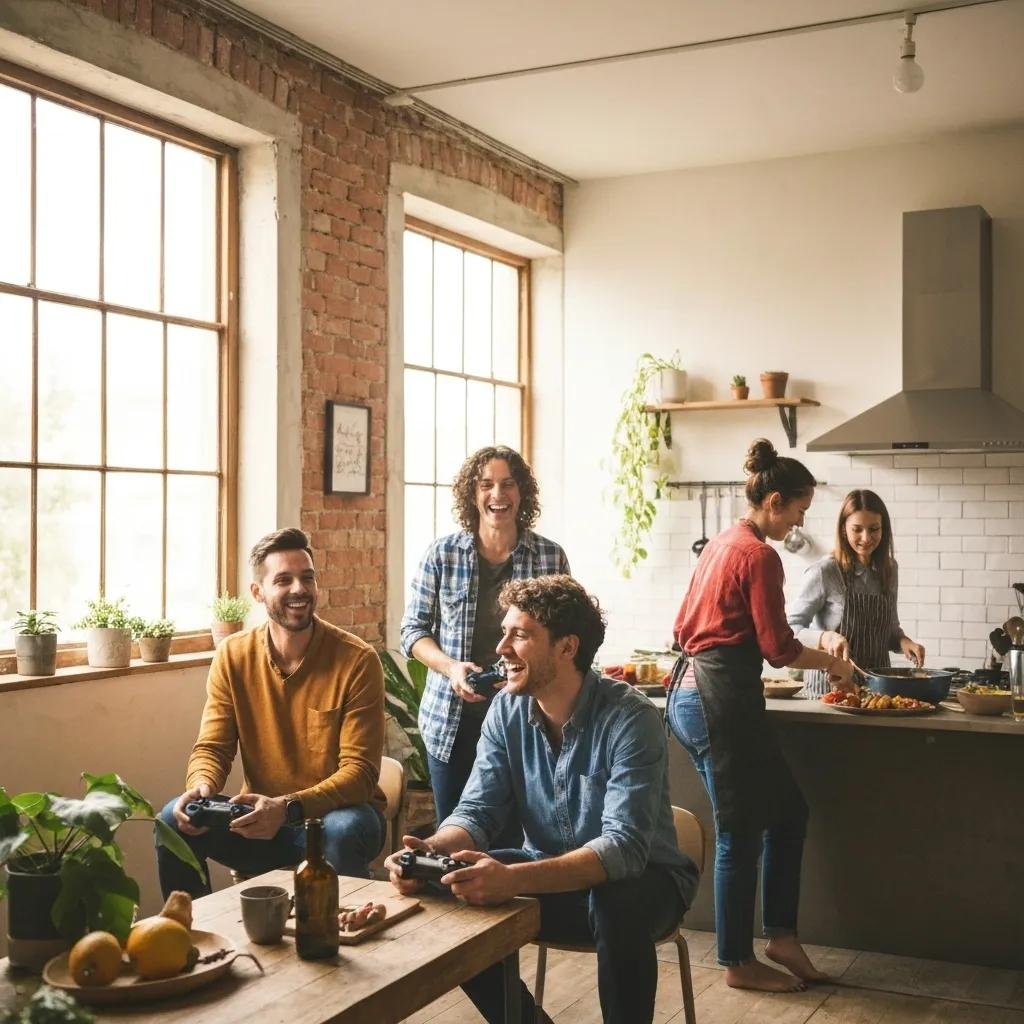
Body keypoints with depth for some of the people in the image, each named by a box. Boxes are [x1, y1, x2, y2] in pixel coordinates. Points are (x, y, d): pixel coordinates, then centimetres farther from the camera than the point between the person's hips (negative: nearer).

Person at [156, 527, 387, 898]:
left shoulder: (357, 661, -13)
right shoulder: (233, 656, -2)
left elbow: (359, 772, -17)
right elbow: (211, 748, -1)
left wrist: (287, 808, -32)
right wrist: (202, 786, -26)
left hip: (336, 813, -3)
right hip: (262, 818, 3)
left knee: (342, 831, -36)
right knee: (175, 819, -19)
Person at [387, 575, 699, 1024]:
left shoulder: (630, 718, -24)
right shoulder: (507, 710, -6)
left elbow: (624, 847, -32)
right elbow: (477, 811, -6)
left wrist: (513, 878, -47)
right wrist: (431, 851, -31)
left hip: (638, 878, -5)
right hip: (548, 876, 5)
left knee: (618, 905, -37)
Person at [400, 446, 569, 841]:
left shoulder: (550, 556, 1)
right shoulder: (442, 554, 1)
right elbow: (413, 630, 5)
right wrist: (450, 666, -14)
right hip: (453, 719, 1)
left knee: (514, 838, 4)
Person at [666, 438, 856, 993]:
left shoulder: (722, 543, 14)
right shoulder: (759, 555, -14)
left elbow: (686, 625, 20)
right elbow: (779, 648, -14)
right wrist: (832, 662, 4)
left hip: (690, 691, 10)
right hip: (722, 700, -10)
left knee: (788, 811, 17)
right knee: (741, 835, 3)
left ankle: (781, 934, 22)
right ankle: (739, 963, 16)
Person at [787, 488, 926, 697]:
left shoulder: (889, 569, 6)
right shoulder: (824, 572, -12)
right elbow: (790, 628, -10)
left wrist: (903, 641, -1)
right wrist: (825, 638, -25)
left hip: (877, 681, 5)